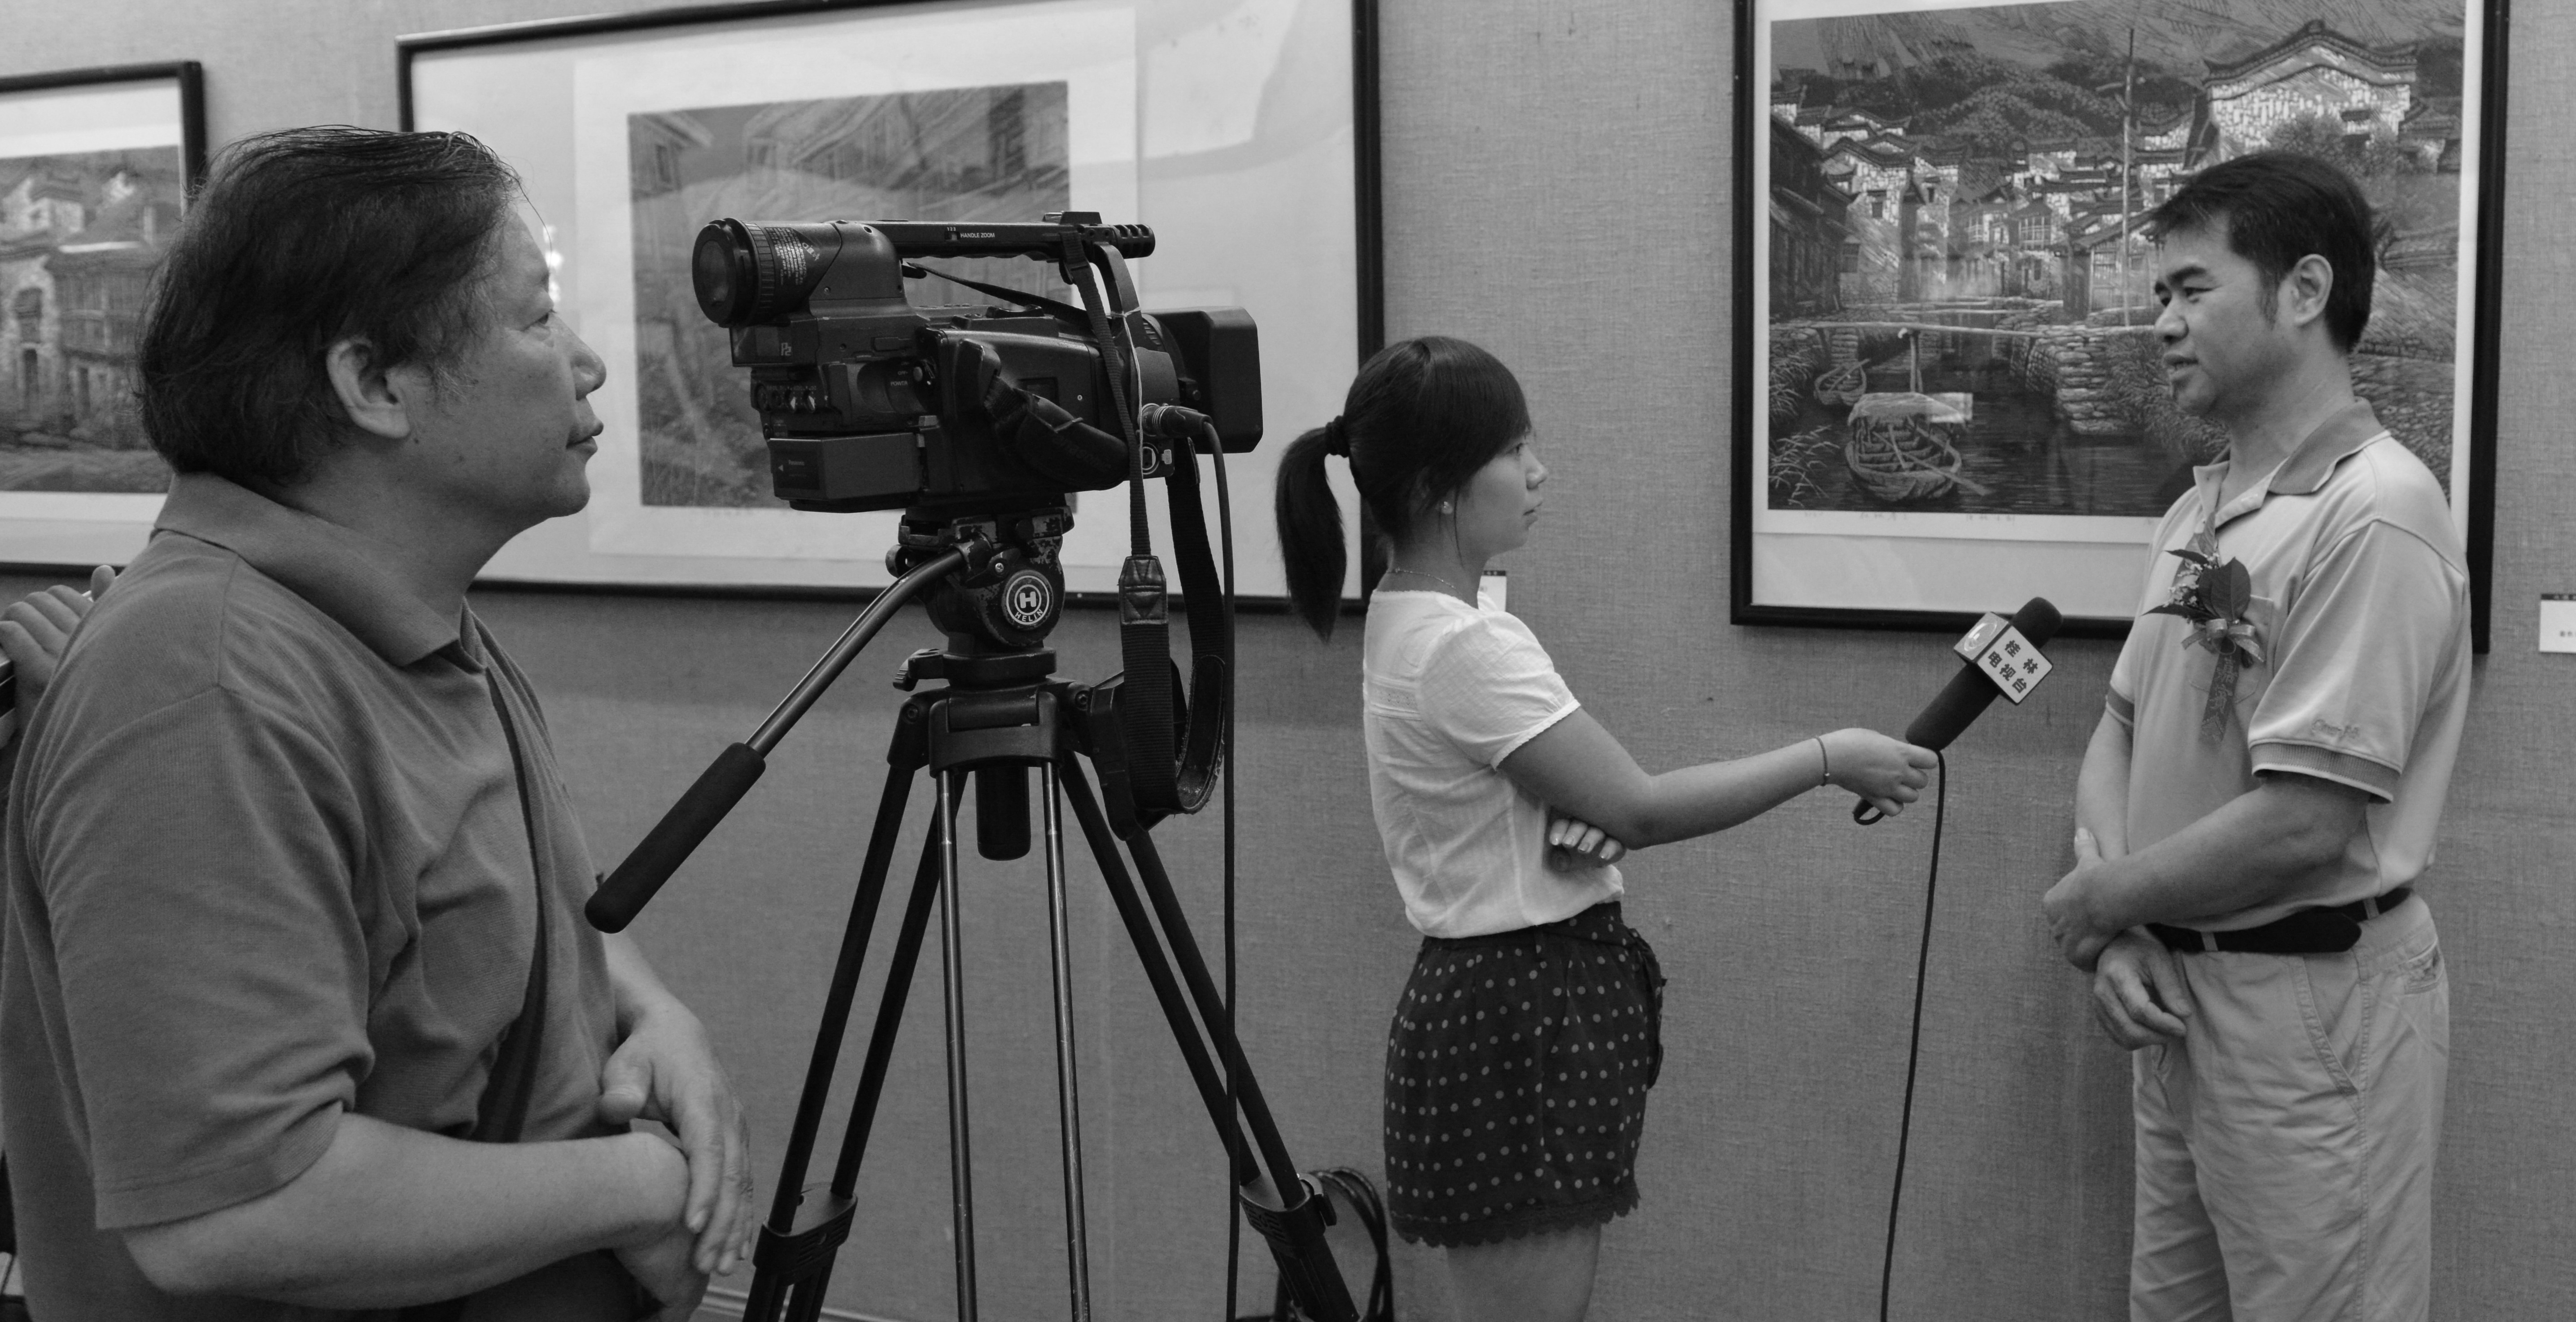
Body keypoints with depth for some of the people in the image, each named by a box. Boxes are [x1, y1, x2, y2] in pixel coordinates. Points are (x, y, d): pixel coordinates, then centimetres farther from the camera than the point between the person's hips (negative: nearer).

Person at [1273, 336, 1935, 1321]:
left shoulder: (1417, 624, 8)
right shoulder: (1464, 648, -21)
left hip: (1531, 999, 9)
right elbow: (1640, 806, -18)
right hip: (1519, 1017, -9)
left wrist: (1585, 825, -8)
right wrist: (1828, 758, -10)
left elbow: (1588, 796, 15)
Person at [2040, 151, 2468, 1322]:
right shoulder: (2200, 509, 9)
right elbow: (2121, 730, 12)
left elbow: (2302, 824, -23)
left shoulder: (2375, 513, -19)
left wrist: (2094, 903, -10)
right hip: (2179, 992, 8)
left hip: (2312, 1003, -8)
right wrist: (2118, 939, -4)